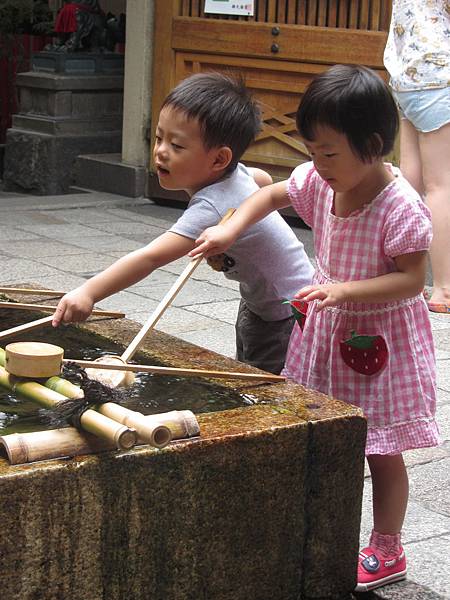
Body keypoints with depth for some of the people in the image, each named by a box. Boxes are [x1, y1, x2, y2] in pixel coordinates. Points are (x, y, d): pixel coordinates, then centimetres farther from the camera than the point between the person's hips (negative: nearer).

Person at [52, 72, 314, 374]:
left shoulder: (211, 209, -36)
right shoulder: (234, 172, -10)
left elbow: (151, 257, -48)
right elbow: (264, 179, 15)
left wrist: (89, 292, -57)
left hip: (287, 316, -10)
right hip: (257, 302, 10)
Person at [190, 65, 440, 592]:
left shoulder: (400, 207, -25)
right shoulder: (319, 181, -6)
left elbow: (411, 278, -24)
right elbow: (271, 195, 10)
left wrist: (343, 290, -34)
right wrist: (230, 229, -6)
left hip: (382, 337, -6)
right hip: (327, 330, 6)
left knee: (381, 450, 7)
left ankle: (386, 550, 23)